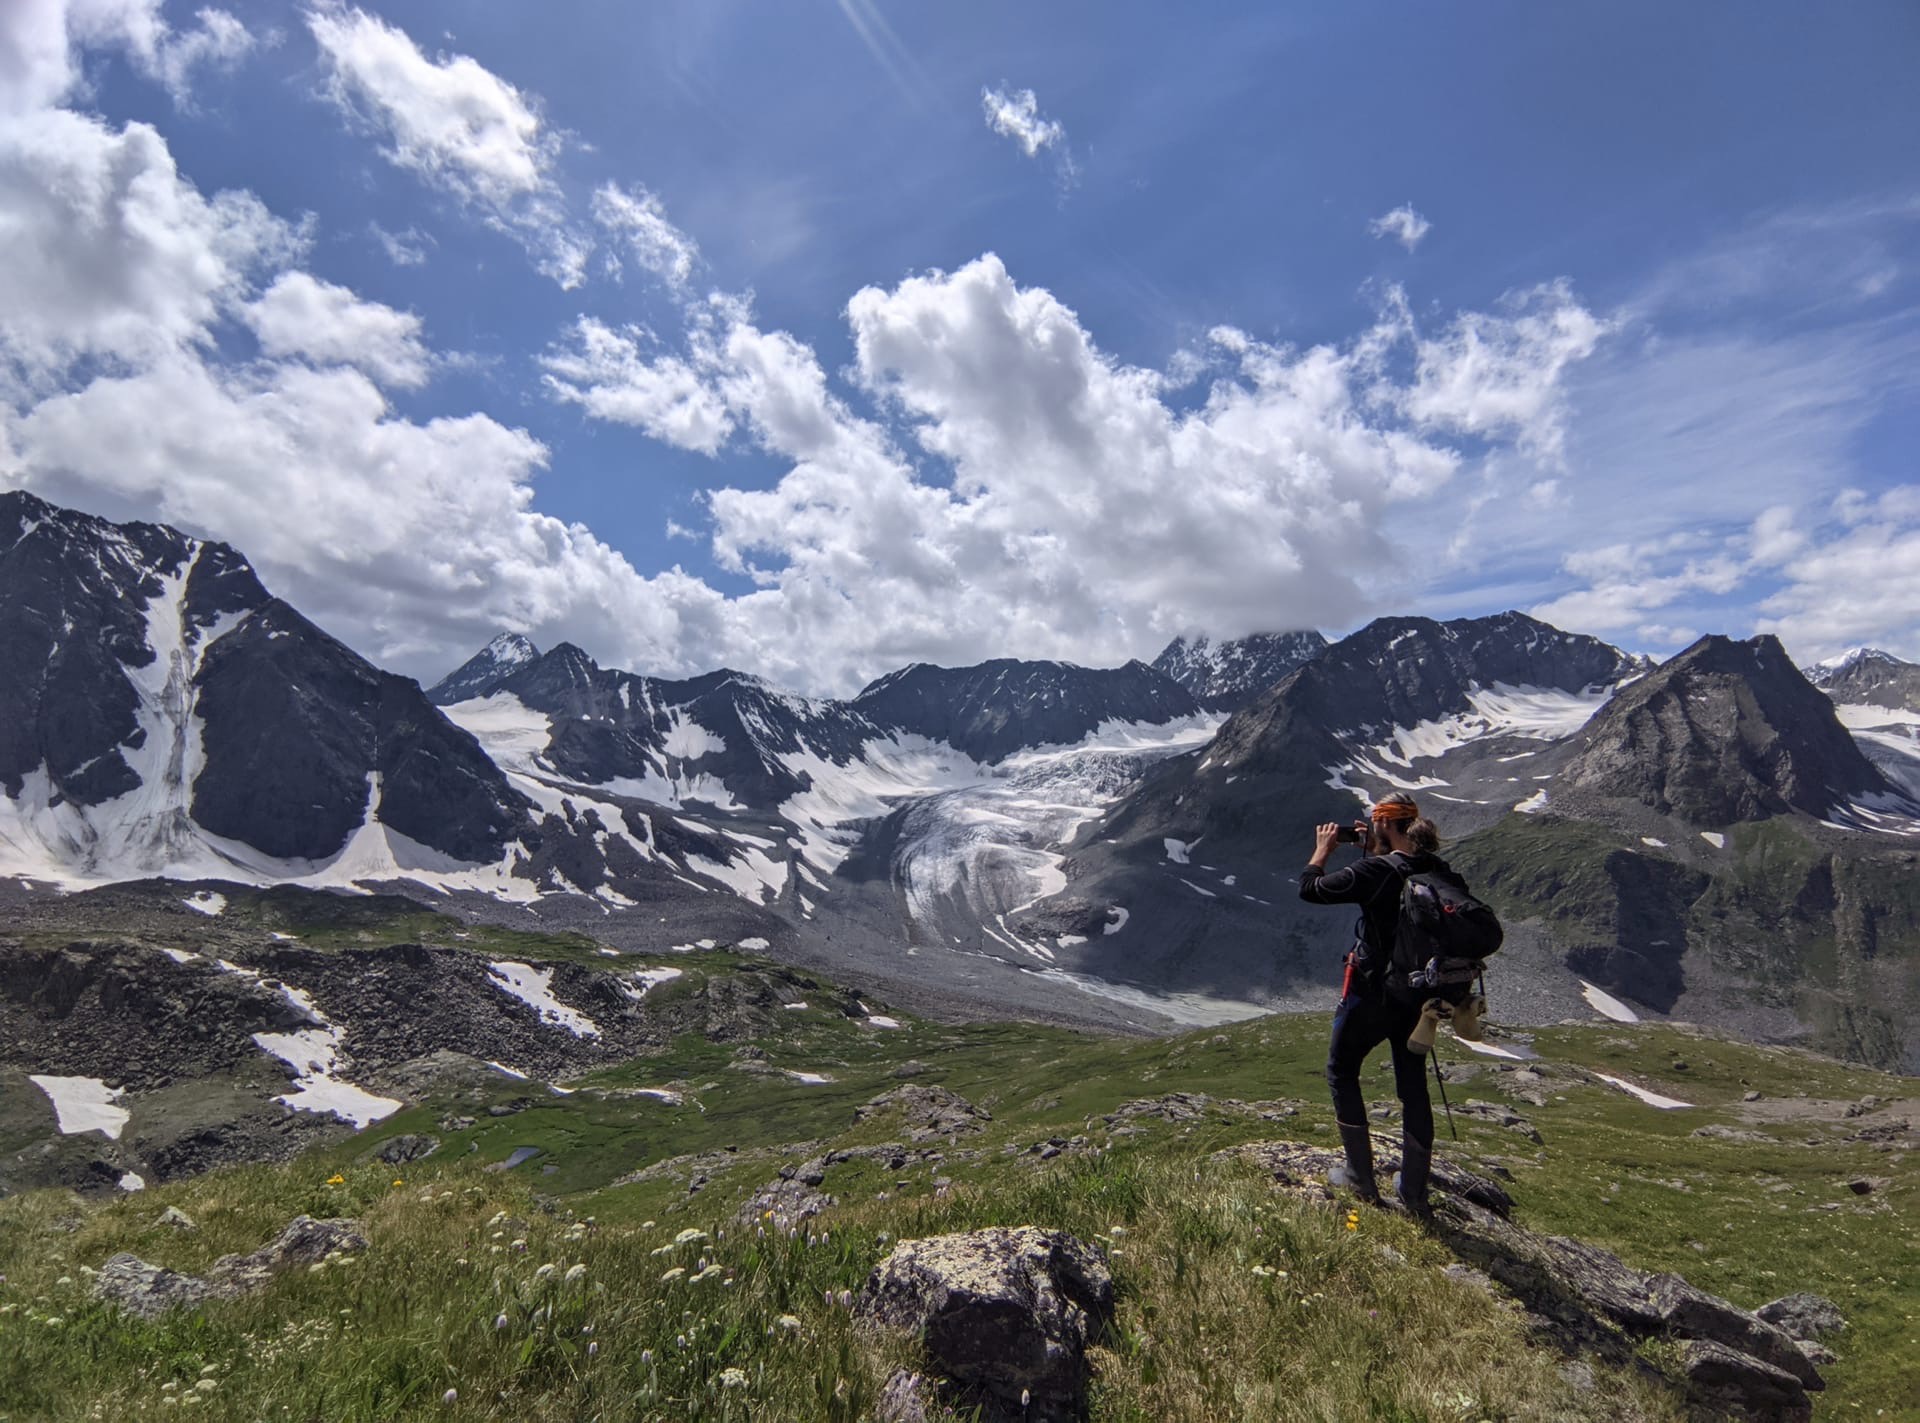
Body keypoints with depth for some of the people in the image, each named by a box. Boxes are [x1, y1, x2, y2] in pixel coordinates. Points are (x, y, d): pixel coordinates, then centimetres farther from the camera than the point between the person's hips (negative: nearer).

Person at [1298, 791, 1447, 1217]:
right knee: (1413, 1085, 17)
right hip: (1419, 993, 6)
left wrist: (1323, 849, -1)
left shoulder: (1375, 871, -24)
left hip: (1374, 992, -6)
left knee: (1341, 1072, 15)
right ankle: (1414, 1191, 27)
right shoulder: (1438, 870, -4)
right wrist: (1374, 848, 11)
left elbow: (1309, 889, -15)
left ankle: (1361, 1178, 20)